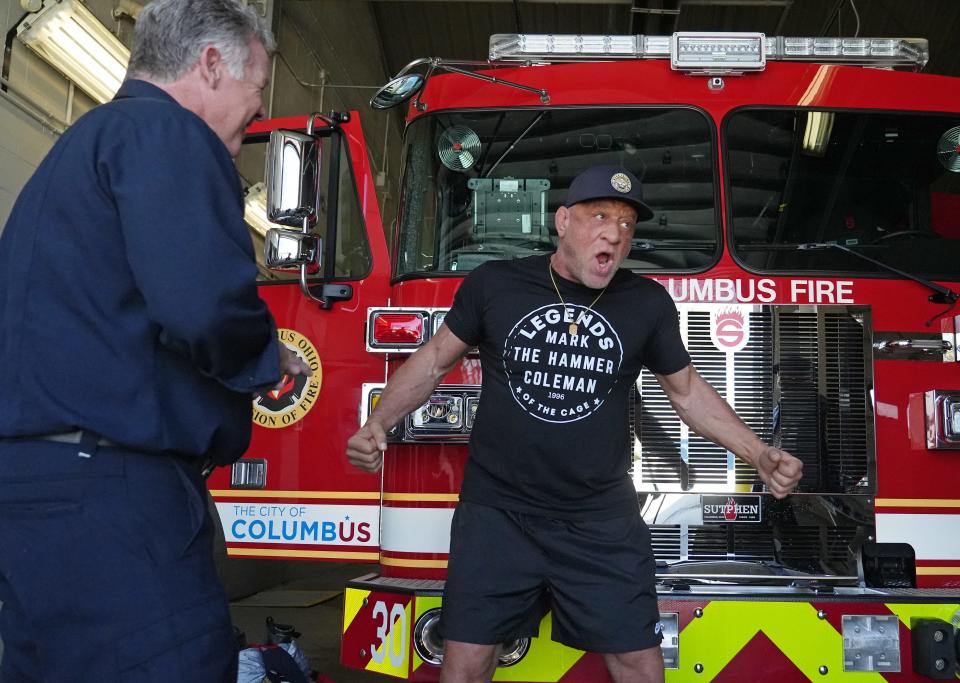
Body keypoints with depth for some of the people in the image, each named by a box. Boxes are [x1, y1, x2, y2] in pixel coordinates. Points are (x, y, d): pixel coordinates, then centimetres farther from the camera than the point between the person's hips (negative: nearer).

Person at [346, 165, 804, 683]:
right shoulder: (494, 284, -4)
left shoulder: (648, 303, 0)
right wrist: (378, 423, -7)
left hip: (601, 525, 1)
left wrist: (758, 454, 1)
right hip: (496, 514, -1)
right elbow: (435, 361, 6)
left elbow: (687, 390, 12)